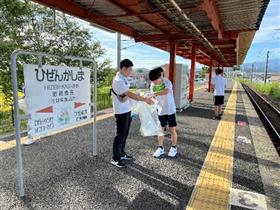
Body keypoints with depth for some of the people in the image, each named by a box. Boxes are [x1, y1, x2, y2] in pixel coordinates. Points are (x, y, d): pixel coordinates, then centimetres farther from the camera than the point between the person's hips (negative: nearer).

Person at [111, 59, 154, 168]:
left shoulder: (124, 78, 9)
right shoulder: (118, 81, -22)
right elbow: (131, 95, -25)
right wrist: (145, 99, -21)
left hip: (127, 110, 9)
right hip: (121, 112, -9)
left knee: (125, 133, 17)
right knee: (120, 135, 0)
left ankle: (122, 153, 32)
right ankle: (115, 158, 12)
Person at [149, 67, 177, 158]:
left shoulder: (167, 82, -18)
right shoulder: (152, 85, -2)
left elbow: (166, 91, -39)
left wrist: (155, 93, -49)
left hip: (170, 110, -4)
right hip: (160, 111, 4)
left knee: (172, 130, 6)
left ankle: (174, 148, 23)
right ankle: (160, 148, 23)